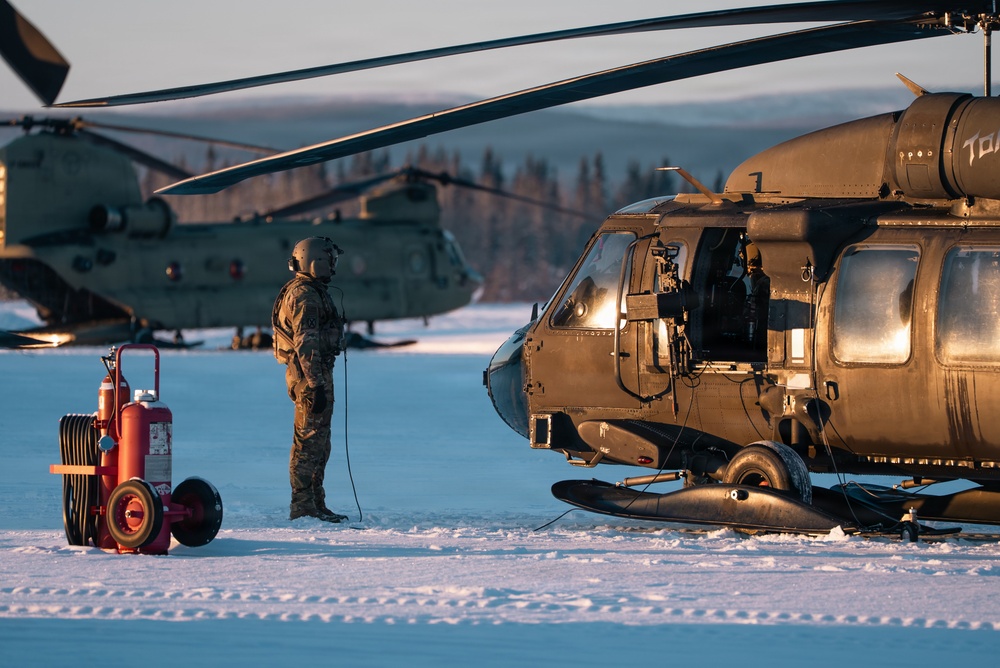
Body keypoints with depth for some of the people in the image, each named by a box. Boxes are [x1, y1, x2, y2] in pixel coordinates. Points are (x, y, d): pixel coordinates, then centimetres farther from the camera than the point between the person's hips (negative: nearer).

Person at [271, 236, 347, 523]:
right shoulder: (305, 296, -16)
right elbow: (306, 344, -22)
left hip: (313, 375, 11)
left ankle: (315, 504, 21)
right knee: (309, 441, -8)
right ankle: (303, 506, -6)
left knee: (318, 444, 15)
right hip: (310, 373, -11)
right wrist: (317, 385, -25)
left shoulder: (311, 292, 19)